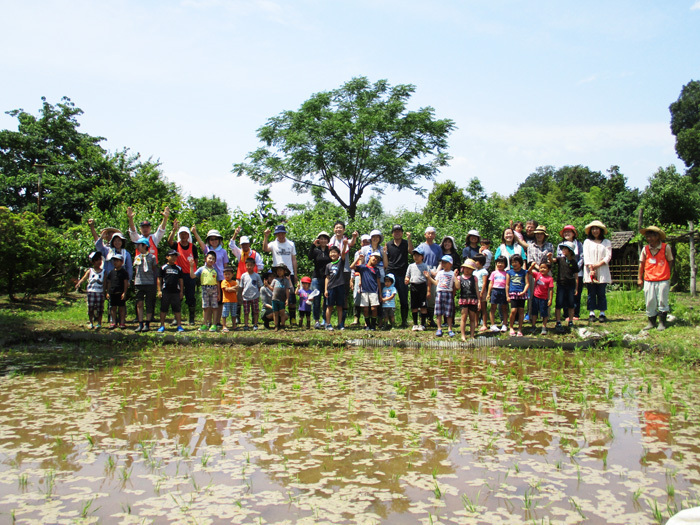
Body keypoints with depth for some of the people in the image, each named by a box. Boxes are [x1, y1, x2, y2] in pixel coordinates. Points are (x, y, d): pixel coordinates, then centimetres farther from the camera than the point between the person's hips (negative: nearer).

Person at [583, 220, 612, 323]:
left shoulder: (606, 242, 10)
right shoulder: (587, 242, 10)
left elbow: (608, 256, 0)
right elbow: (586, 256, 1)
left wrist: (598, 265, -13)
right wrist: (591, 269, -11)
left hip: (602, 272, 0)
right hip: (590, 272, 0)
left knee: (601, 293, -1)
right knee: (591, 293, 0)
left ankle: (602, 313, 3)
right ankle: (591, 314, 1)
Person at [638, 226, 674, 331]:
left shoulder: (666, 247, -3)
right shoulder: (645, 249, 2)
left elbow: (670, 262, 5)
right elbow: (641, 263, 8)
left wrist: (668, 277, 2)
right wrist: (639, 278, 8)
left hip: (663, 280, -2)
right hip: (649, 280, 2)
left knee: (662, 301, 3)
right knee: (650, 302, 6)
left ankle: (662, 323, 14)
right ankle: (651, 322, 19)